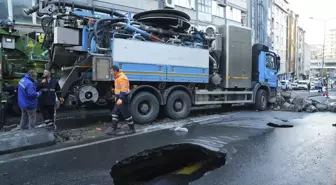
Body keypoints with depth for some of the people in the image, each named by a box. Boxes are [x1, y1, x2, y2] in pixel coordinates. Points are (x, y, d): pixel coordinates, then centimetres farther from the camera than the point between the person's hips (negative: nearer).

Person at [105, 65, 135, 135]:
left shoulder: (122, 78, -19)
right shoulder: (117, 77, 13)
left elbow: (124, 90, -28)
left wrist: (121, 99, -35)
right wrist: (117, 97, 28)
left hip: (123, 99, -10)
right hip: (119, 98, 10)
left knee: (127, 114, 0)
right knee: (114, 113, 9)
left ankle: (132, 129, 15)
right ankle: (113, 129, 13)